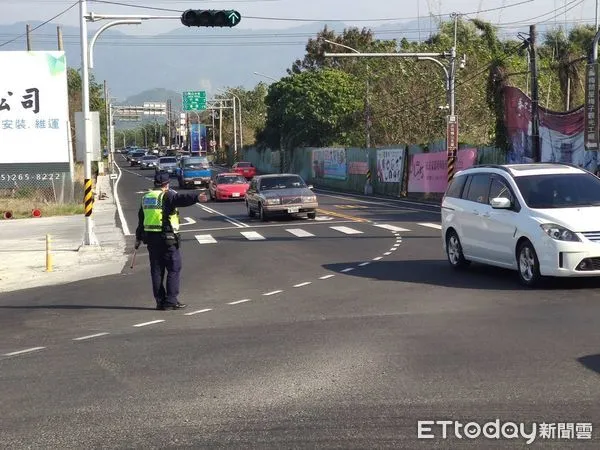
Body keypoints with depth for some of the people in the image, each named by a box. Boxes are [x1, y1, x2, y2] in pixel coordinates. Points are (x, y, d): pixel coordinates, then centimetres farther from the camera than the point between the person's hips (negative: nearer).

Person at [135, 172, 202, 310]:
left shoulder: (146, 197, 15)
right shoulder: (168, 196, -8)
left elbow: (141, 219, 22)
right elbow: (181, 199, -30)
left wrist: (138, 238, 31)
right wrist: (196, 197, -46)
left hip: (150, 238, 7)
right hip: (167, 238, -7)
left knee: (156, 270, 11)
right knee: (174, 269, 1)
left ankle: (160, 301, 13)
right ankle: (171, 301, -3)